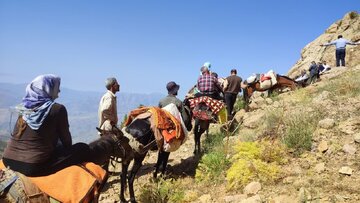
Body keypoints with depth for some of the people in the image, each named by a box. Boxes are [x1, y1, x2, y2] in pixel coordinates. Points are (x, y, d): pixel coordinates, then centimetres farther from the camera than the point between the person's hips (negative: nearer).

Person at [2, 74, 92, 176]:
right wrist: (70, 151, 23)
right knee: (83, 149, 4)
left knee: (57, 145, 30)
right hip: (34, 166, -7)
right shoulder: (57, 109, -10)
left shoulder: (25, 106, 8)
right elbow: (66, 140, 1)